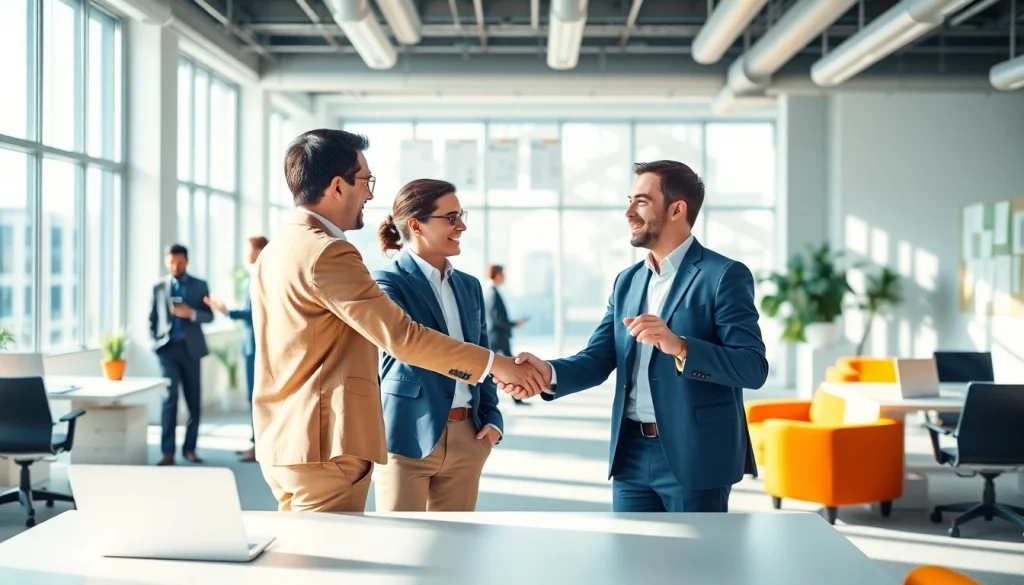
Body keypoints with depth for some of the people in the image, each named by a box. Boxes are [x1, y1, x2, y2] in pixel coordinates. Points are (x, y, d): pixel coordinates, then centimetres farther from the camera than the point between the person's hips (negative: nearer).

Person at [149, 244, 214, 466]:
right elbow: (152, 318, 11)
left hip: (191, 348, 1)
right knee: (170, 398, -12)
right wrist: (154, 342, -2)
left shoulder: (200, 286, 6)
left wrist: (191, 313, -17)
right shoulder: (159, 287, 8)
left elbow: (209, 316, 2)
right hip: (168, 348, -1)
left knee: (194, 401, 5)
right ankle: (168, 452, -13)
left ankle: (189, 448, 18)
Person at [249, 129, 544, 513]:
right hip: (325, 448, -10)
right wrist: (493, 363, -17)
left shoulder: (275, 250, 14)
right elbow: (400, 335, -21)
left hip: (282, 443, 10)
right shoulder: (327, 254, -17)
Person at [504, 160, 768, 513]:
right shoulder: (628, 281, 13)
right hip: (632, 455, 6)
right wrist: (549, 374, -17)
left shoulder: (723, 275, -8)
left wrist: (678, 347, -30)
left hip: (694, 457, -6)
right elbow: (598, 360, 4)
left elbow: (753, 368, -16)